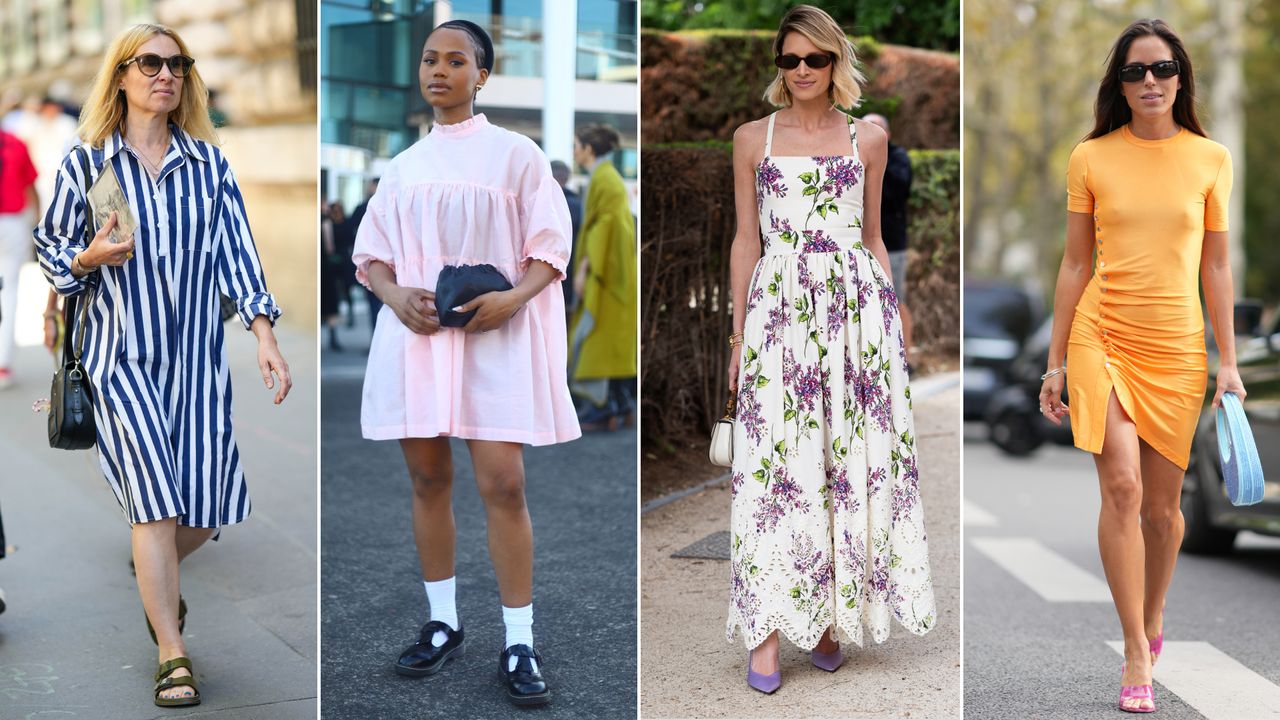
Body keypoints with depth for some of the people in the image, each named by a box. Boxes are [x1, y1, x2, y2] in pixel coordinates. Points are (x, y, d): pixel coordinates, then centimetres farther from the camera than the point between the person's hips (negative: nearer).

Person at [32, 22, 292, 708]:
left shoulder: (209, 163, 6)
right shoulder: (86, 163, 2)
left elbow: (237, 253, 1)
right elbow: (49, 247, 10)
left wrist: (265, 334, -8)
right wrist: (90, 258, -12)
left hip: (198, 354, 2)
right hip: (122, 355, -2)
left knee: (203, 510, 3)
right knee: (156, 499, -11)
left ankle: (156, 573, 39)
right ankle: (173, 656, -1)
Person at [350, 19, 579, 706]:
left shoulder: (515, 153, 5)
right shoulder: (401, 167, 15)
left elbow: (551, 244, 1)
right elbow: (371, 251, 14)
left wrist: (514, 297, -18)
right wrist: (396, 295, -8)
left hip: (495, 335, -4)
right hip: (414, 334, 4)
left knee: (503, 484, -9)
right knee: (428, 478, 7)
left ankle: (519, 644, -1)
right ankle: (443, 624, 20)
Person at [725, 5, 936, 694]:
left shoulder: (867, 138, 10)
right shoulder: (753, 138, 9)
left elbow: (873, 238, 15)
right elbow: (745, 239, 8)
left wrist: (893, 315, 10)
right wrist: (739, 332, 4)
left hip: (857, 305, 1)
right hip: (778, 306, -1)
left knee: (850, 460, 0)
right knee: (775, 462, -7)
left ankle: (828, 616, 12)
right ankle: (768, 628, -3)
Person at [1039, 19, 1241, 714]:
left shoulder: (1210, 159, 4)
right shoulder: (1091, 158, 1)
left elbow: (1215, 267, 8)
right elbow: (1075, 263, 5)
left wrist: (1229, 362, 4)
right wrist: (1056, 362, 4)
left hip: (1177, 348, 1)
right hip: (1103, 336, -1)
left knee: (1163, 505, 7)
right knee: (1122, 486, -14)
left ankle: (1152, 621, 34)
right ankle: (1137, 653, -5)